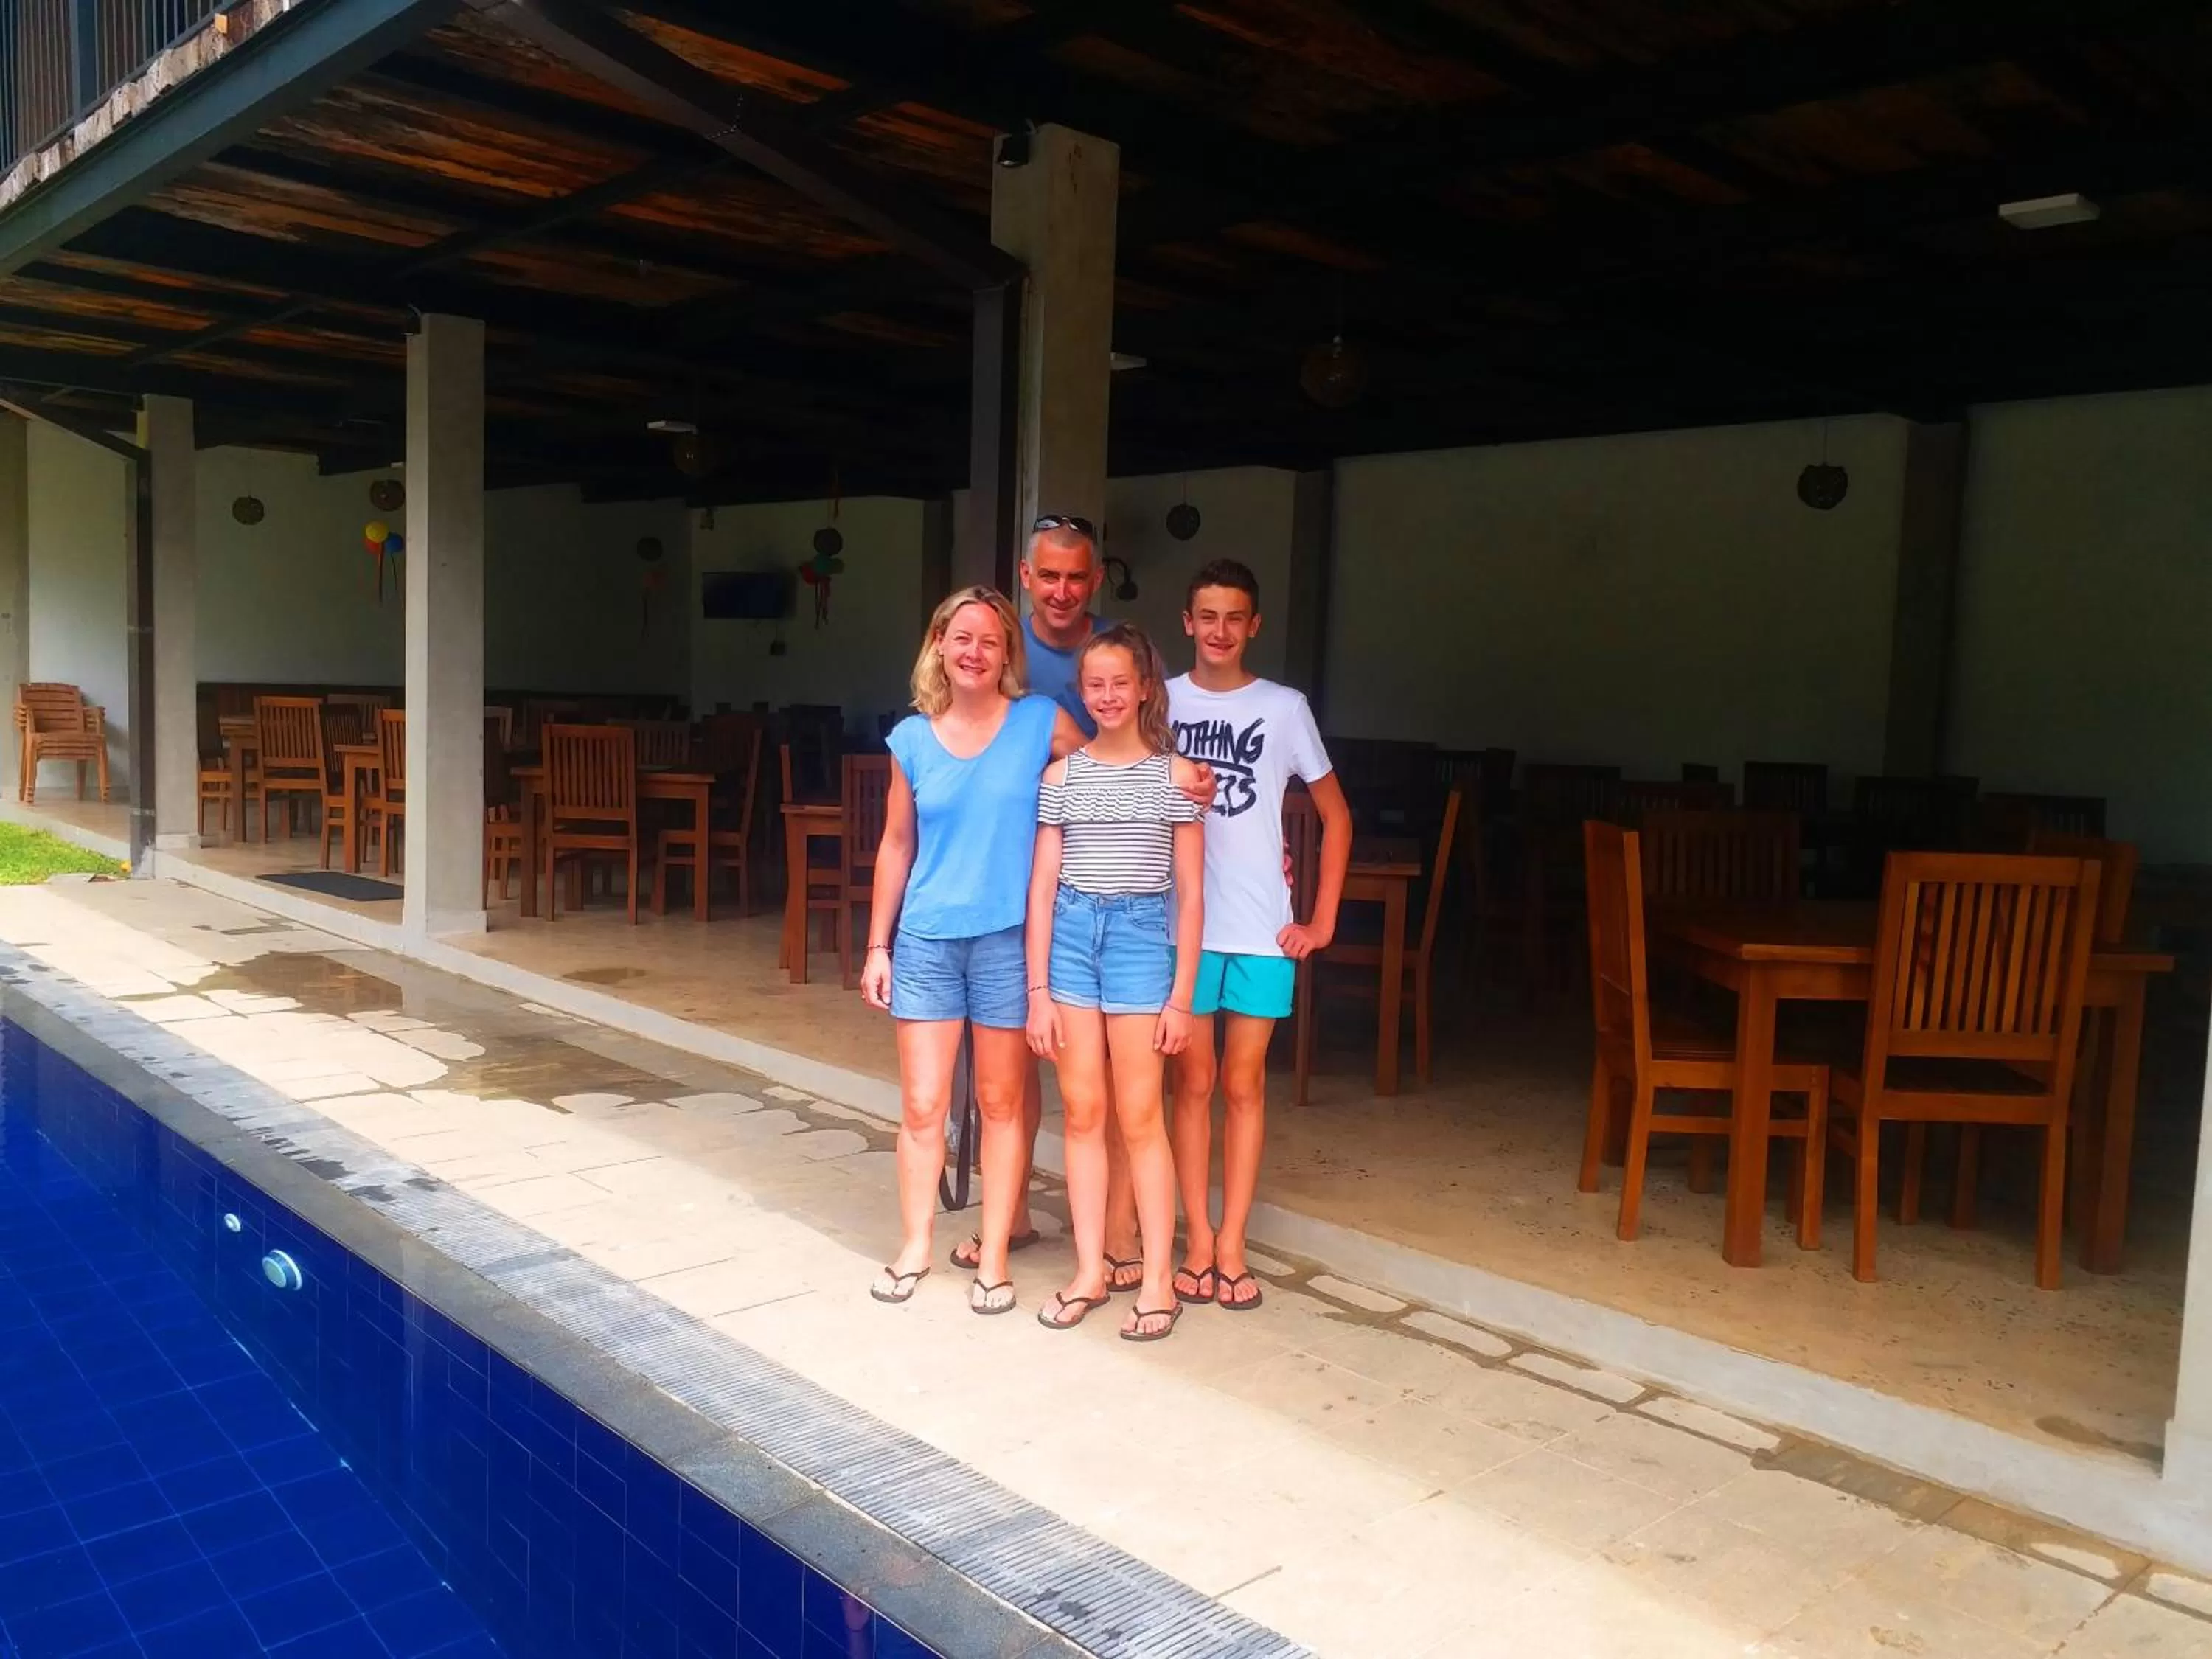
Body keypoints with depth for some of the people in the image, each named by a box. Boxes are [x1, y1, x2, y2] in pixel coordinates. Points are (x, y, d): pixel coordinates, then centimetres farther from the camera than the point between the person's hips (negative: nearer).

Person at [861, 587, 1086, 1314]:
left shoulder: (1044, 723, -4)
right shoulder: (912, 738, 3)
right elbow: (896, 846, 8)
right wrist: (877, 945, 8)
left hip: (1007, 939, -2)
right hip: (926, 940, 2)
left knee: (1001, 1103, 9)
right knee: (921, 1106, 6)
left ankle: (993, 1253, 22)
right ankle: (914, 1246, 24)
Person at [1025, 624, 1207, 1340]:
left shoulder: (1175, 776, -1)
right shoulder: (1060, 776, 5)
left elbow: (1190, 894, -1)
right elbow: (1042, 887, 4)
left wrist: (1181, 996, -4)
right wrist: (1038, 990, 0)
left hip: (1142, 937, -2)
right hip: (1071, 935, 3)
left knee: (1139, 1117, 1)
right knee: (1083, 1112, 7)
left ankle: (1158, 1281, 12)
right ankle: (1090, 1272, 19)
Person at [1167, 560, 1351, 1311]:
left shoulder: (1284, 707, 1)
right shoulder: (1163, 701, 1)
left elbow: (1336, 816, 5)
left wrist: (1322, 920, -1)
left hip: (1263, 929, 0)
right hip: (1183, 924, 0)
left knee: (1244, 1086, 7)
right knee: (1193, 1082, 6)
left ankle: (1232, 1246, 17)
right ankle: (1199, 1243, 17)